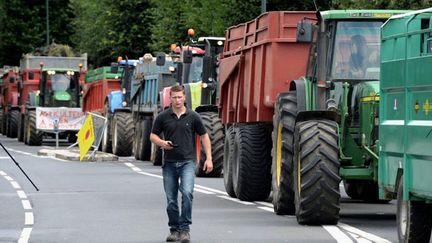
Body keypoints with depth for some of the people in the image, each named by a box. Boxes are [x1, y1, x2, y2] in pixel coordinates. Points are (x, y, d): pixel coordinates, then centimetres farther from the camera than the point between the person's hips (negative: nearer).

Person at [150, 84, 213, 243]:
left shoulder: (193, 117, 1)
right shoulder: (163, 117, 3)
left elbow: (204, 136, 7)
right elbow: (153, 136, 10)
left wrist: (209, 158, 0)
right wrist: (162, 142, -13)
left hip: (187, 161, -2)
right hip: (169, 163, 2)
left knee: (187, 192, -20)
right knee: (171, 199, 6)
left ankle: (184, 228, -14)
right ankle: (174, 229, 20)